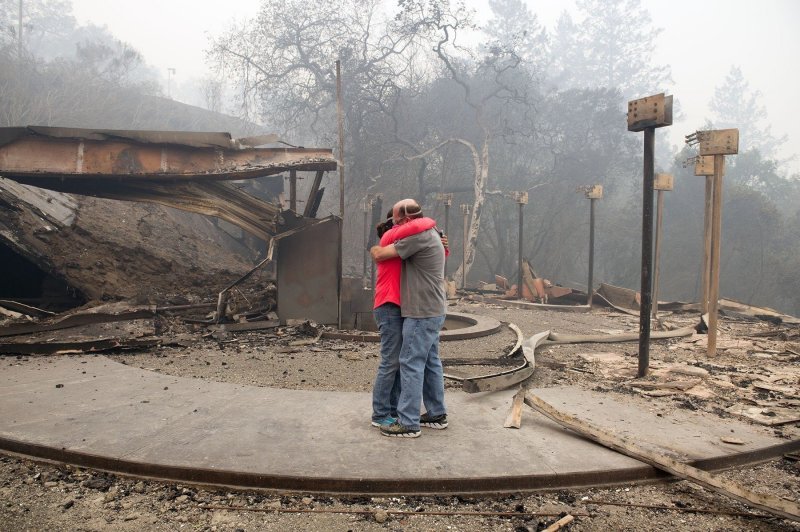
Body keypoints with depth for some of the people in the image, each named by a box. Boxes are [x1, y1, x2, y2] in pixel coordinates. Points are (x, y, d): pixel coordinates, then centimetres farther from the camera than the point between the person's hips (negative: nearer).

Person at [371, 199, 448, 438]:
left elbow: (379, 255, -14)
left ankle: (408, 423, 0)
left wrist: (373, 249, 6)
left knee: (411, 364, -5)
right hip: (433, 311, 10)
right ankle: (437, 414, 25)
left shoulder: (418, 237, -17)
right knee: (430, 362, 15)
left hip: (422, 313, -10)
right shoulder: (431, 234, 13)